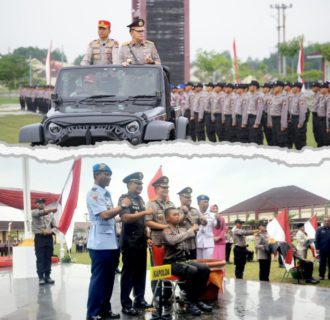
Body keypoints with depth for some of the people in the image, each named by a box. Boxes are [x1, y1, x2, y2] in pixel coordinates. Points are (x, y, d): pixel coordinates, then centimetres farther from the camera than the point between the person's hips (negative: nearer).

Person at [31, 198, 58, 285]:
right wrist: (50, 209, -39)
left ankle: (47, 276, 10)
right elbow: (40, 213, -23)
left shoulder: (50, 214, 12)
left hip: (49, 237, 3)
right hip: (39, 237, -3)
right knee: (40, 258, -5)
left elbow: (55, 227, 10)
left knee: (48, 258, 4)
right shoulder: (34, 212, 2)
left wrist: (51, 231, -14)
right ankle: (41, 277, -4)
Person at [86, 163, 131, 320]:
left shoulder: (107, 194, 16)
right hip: (100, 244, -9)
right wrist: (122, 206, -13)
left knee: (108, 278, 13)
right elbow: (105, 215, -22)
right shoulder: (93, 194, -12)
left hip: (111, 243, 9)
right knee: (98, 279, -4)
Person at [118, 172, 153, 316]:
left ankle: (139, 299, 20)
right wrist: (144, 212, -24)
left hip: (141, 241, 8)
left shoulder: (140, 199, 16)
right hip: (130, 242, -8)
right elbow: (125, 218, -23)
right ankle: (126, 304, 0)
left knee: (141, 271, 10)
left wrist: (146, 236, 16)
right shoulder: (124, 198, -9)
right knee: (128, 273, -4)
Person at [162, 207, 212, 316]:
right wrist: (191, 230, -26)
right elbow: (173, 240, -29)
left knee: (205, 269, -15)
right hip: (172, 263, -7)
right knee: (192, 270, -32)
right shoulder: (166, 231, -7)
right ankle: (191, 303, -21)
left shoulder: (182, 230, 13)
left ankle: (197, 299, -5)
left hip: (183, 260, 7)